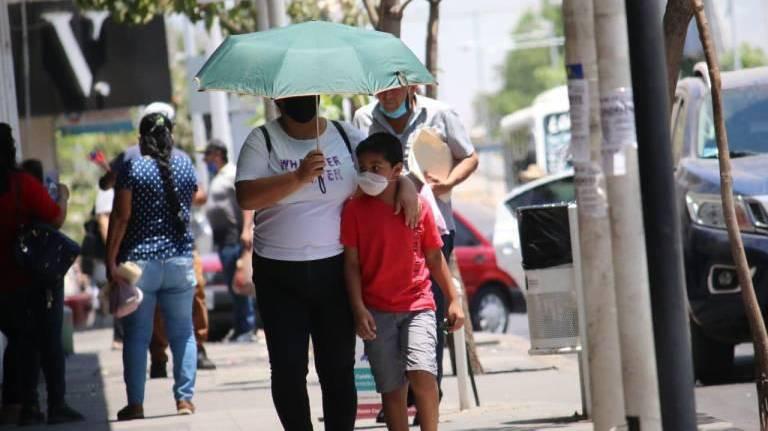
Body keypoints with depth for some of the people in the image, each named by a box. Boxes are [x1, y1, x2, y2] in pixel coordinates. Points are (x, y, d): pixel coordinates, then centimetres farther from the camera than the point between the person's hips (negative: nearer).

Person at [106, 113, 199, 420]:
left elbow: (120, 218, -11)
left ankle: (135, 404, 0)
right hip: (180, 258, 3)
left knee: (136, 335, 2)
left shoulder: (132, 169, -7)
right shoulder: (185, 166, 5)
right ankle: (184, 398, 3)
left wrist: (111, 261, -9)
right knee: (182, 332, 9)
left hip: (140, 260, -3)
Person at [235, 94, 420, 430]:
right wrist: (299, 177, -23)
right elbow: (246, 197, -14)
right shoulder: (263, 140, -1)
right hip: (279, 274, -1)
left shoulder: (347, 137, 5)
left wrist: (406, 185, -9)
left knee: (338, 365, 3)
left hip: (334, 268, 1)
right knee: (288, 367, -1)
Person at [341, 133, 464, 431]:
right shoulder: (356, 210, -2)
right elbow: (351, 264, -2)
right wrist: (358, 309, -10)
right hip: (377, 311, 0)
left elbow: (434, 257, 9)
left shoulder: (418, 207, 1)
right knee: (392, 387, 2)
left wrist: (453, 300, 7)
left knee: (421, 372, -19)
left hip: (418, 305, 0)